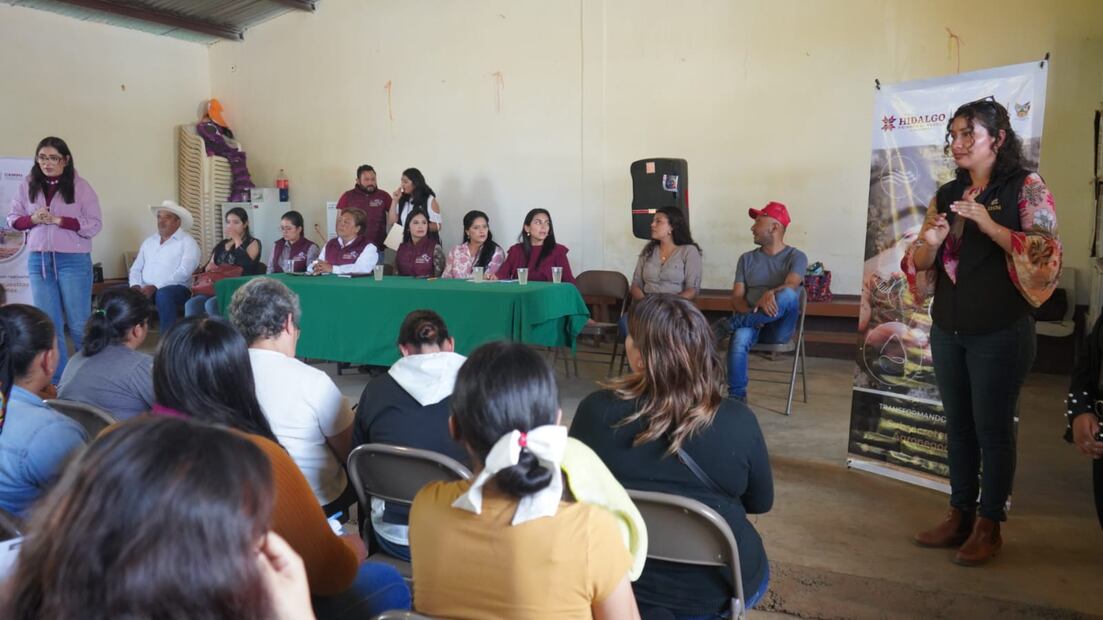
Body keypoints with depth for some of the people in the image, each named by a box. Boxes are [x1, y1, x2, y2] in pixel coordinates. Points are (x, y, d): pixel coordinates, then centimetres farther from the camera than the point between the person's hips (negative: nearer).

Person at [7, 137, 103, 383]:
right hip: (38, 260, 4)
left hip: (73, 261, -4)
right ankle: (58, 381, 19)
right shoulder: (27, 185, 5)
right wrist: (32, 219, -10)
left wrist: (59, 220, -18)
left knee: (78, 324, 2)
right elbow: (13, 218, 10)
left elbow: (94, 225, -9)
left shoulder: (80, 186, -5)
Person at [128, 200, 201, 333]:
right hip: (146, 289, 6)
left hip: (176, 289, -5)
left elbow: (183, 273, -14)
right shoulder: (149, 241, 20)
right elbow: (136, 268, 17)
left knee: (163, 294, -38)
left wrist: (155, 287, -21)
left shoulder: (187, 242, -1)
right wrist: (135, 286, -5)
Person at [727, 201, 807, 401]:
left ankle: (731, 324, -23)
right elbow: (736, 297, 5)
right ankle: (736, 398, -24)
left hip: (779, 327, -2)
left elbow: (791, 285, -17)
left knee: (788, 295, -35)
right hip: (750, 321, 2)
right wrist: (752, 313, -17)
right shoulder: (747, 259, 14)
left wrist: (771, 293, -40)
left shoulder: (796, 257, 5)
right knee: (739, 339, -35)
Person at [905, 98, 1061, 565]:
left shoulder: (1025, 188, -4)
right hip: (948, 330, 5)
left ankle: (989, 526, 14)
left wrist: (990, 226, -23)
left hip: (999, 333, -5)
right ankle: (960, 516, 22)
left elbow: (1047, 257, -13)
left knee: (993, 427, 2)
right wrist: (930, 242, -11)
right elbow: (919, 265, 11)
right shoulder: (946, 195, 10)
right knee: (958, 424, 11)